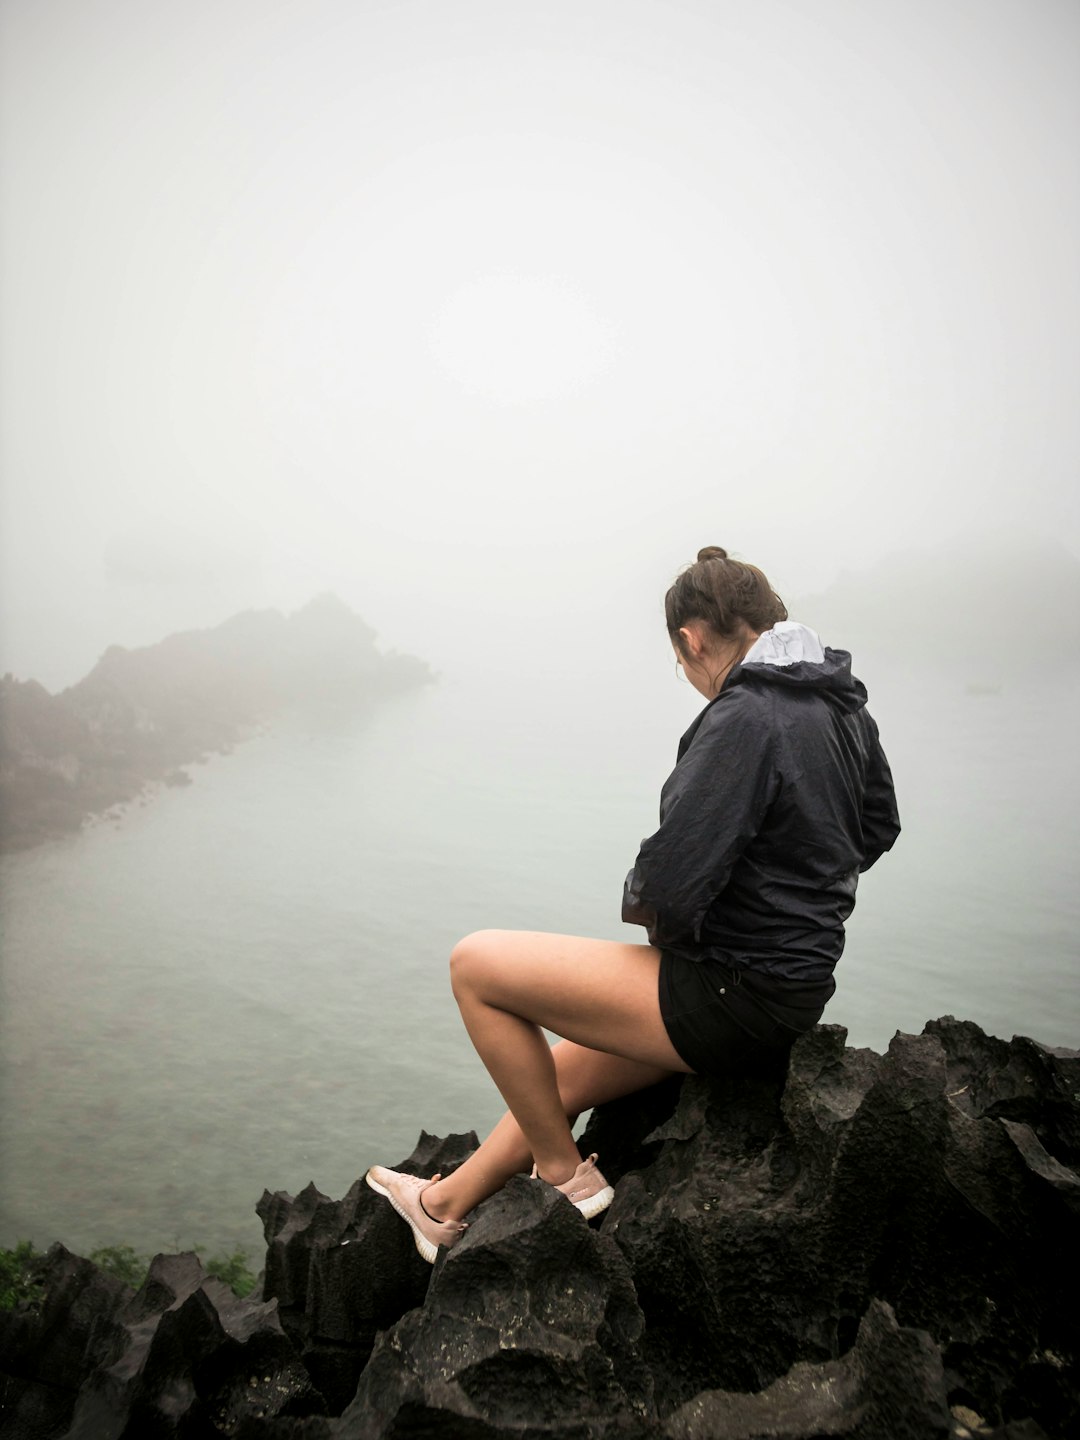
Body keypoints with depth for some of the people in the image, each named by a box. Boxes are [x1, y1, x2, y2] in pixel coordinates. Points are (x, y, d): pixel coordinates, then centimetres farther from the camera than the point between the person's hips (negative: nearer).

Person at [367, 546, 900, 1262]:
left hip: (735, 1001, -10)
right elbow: (878, 827, 22)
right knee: (564, 1070, 23)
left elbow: (668, 892, -28)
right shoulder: (846, 706, 6)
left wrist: (640, 900, -5)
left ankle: (563, 1173, 13)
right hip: (792, 983, 10)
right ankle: (446, 1205, 42)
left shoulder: (744, 718, -23)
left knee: (476, 964, -3)